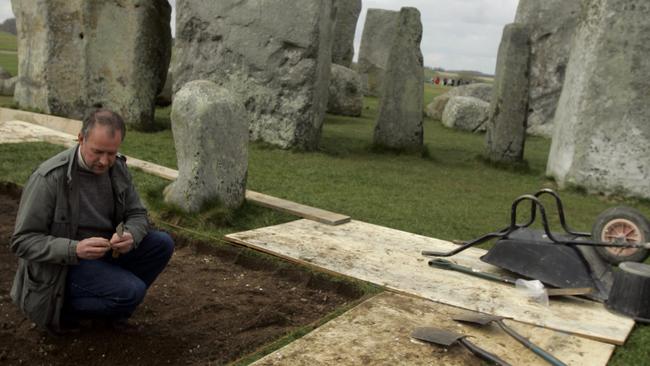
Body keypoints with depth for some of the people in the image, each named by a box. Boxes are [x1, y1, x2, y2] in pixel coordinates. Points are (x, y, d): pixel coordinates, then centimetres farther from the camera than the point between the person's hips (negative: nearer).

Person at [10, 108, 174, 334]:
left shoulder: (117, 167, -4)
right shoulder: (49, 178, -22)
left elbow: (137, 214, 2)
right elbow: (23, 241, -19)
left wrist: (131, 236, -23)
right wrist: (74, 249, -34)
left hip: (105, 253, 7)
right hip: (62, 265, -7)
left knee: (162, 244, -10)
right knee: (132, 291, -25)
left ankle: (110, 309, 6)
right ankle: (63, 309, 0)